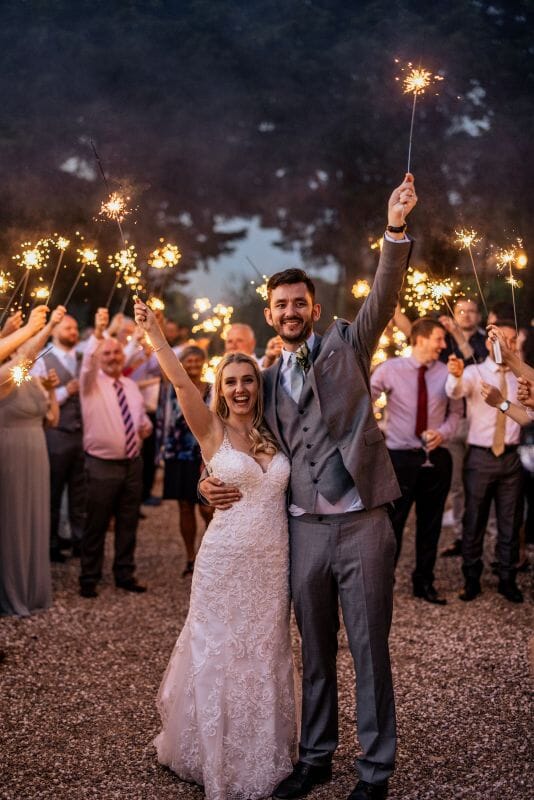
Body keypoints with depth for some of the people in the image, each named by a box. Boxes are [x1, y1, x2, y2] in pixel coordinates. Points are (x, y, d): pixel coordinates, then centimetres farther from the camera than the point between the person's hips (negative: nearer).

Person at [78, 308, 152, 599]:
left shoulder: (131, 386, 12)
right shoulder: (92, 383, -5)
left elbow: (141, 415, 23)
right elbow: (88, 361, -26)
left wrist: (146, 425, -1)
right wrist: (97, 334, -43)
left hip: (133, 463, 5)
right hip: (103, 465, -5)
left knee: (128, 524, 12)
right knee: (96, 526, 1)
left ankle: (124, 574, 24)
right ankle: (89, 578, 13)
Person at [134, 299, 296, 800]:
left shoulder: (274, 437, 8)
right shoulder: (213, 433, -4)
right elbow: (180, 381, -15)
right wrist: (152, 331, -23)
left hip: (273, 564, 4)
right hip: (225, 561, -3)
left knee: (265, 657, 14)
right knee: (219, 656, 8)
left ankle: (262, 757, 31)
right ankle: (217, 758, 27)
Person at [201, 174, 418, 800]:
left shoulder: (346, 345, 3)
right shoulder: (267, 379, 12)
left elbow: (384, 296, -11)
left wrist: (395, 229, -25)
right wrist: (214, 484, -3)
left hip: (361, 524, -3)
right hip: (304, 529, 4)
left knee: (369, 649, 5)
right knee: (315, 652, 15)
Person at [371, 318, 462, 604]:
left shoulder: (446, 373, 0)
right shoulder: (390, 369, -6)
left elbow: (456, 411, 9)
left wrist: (443, 432, -7)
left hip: (436, 459, 3)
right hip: (401, 457, -3)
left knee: (430, 525, 12)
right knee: (392, 523, -1)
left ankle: (424, 583, 27)